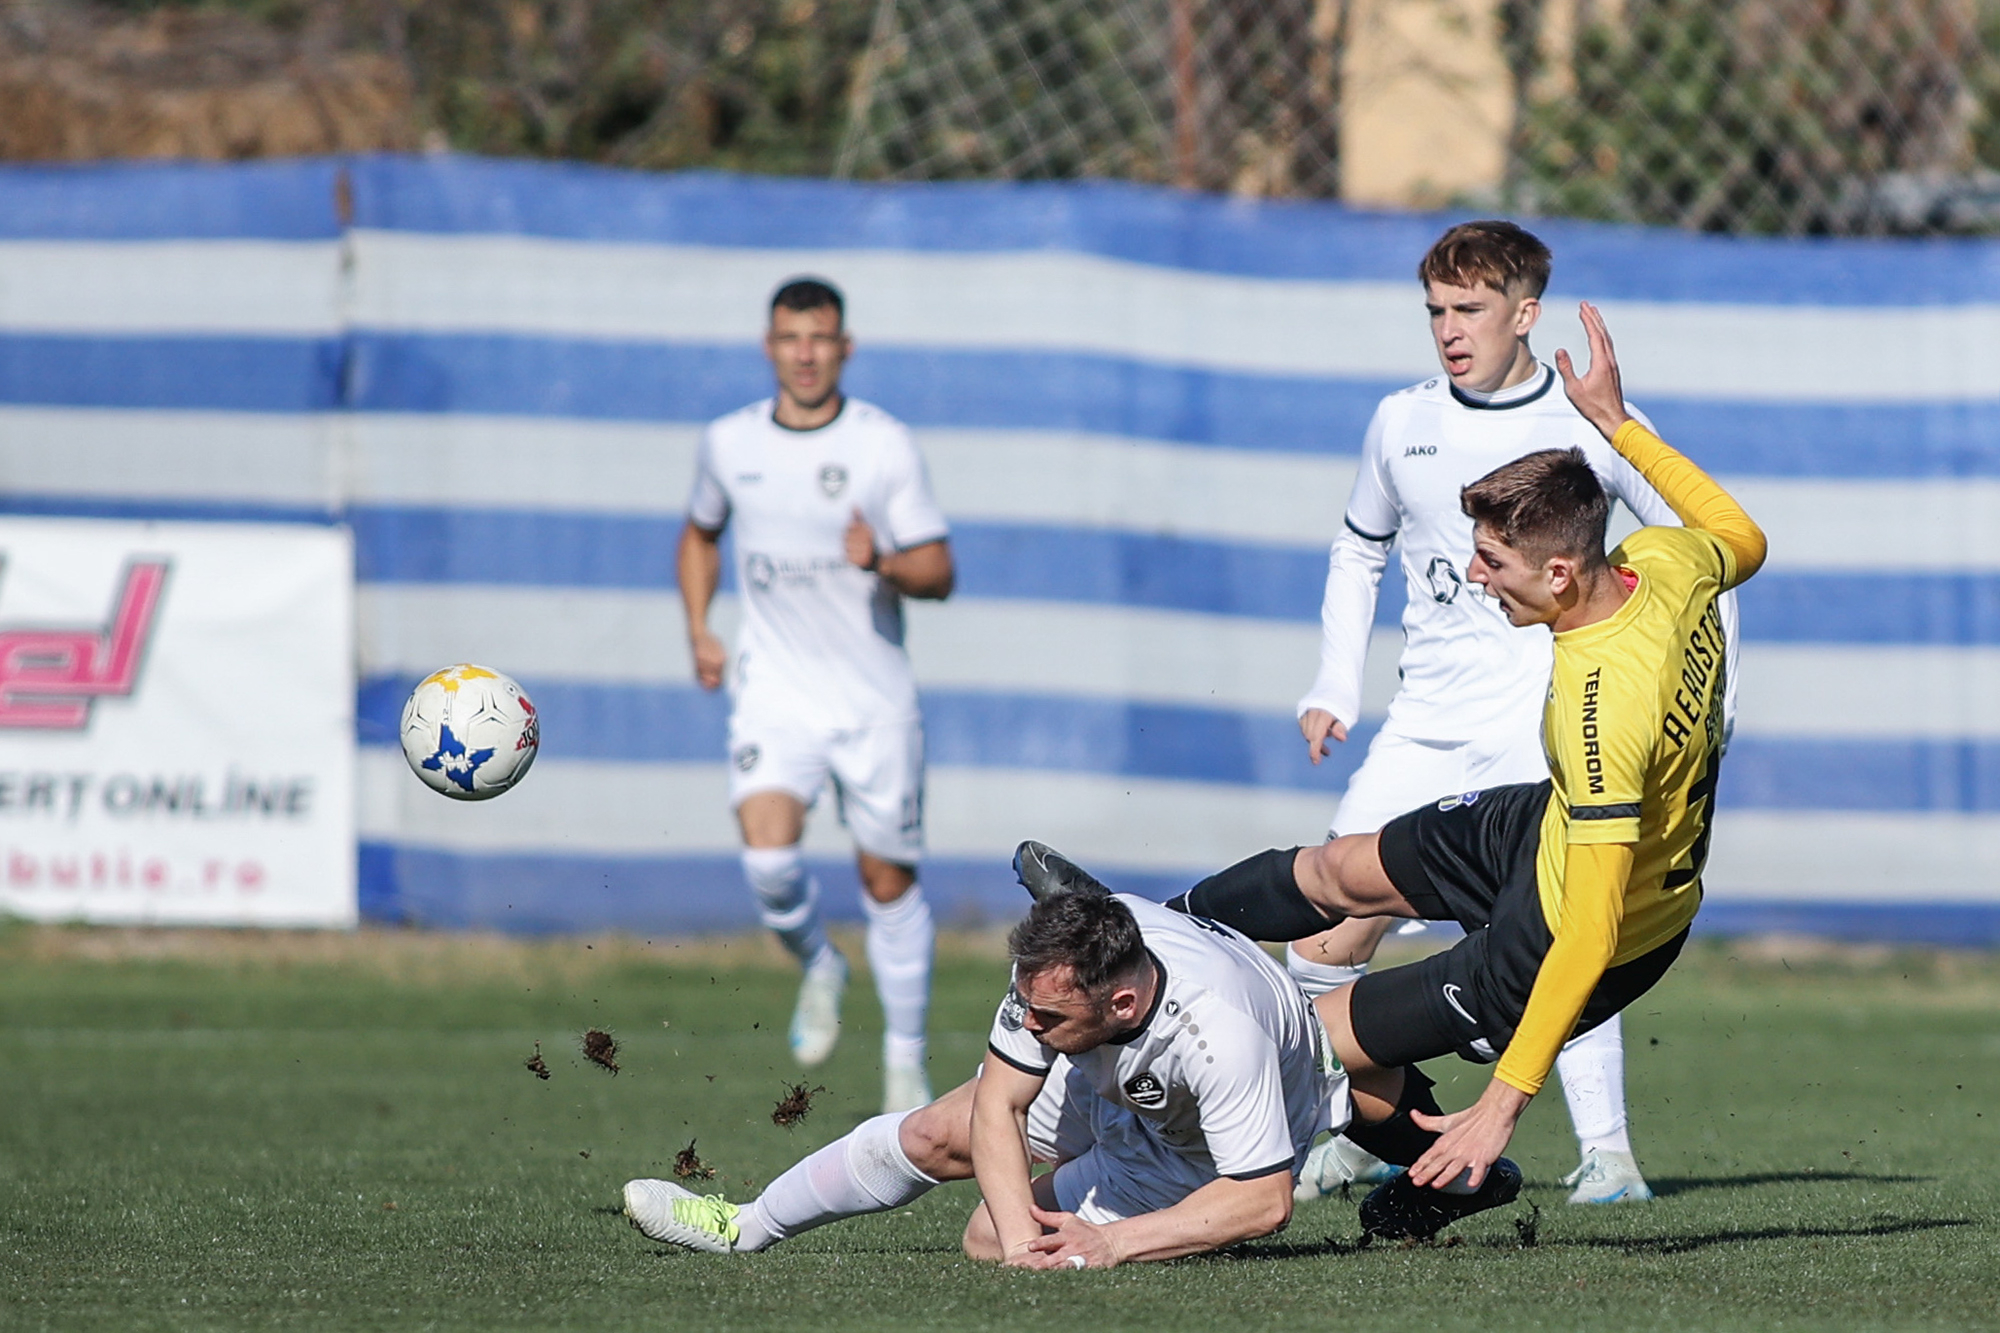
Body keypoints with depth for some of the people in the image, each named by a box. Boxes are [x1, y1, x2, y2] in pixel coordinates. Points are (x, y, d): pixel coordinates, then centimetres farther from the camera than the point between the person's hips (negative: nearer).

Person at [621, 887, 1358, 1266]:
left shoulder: (1218, 1037, -48)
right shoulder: (1053, 967, -33)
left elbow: (1265, 1200, -40)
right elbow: (997, 1105, -24)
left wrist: (1112, 1245, -42)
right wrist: (1019, 1229, -40)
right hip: (1116, 1080, 5)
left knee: (988, 1241, -11)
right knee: (933, 1135, 5)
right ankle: (745, 1228, 27)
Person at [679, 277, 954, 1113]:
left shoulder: (884, 446, -7)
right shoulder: (729, 444, 2)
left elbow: (939, 571, -6)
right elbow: (700, 533, 22)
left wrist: (885, 565, -28)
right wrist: (699, 629, 8)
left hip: (874, 694, -1)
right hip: (776, 688, 1)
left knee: (889, 879, 5)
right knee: (768, 856, -21)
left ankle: (905, 1061, 20)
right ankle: (816, 967, 11)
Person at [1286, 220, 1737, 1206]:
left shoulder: (1594, 425, -2)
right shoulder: (1401, 423, 8)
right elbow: (1358, 552, 25)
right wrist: (1333, 688, 15)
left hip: (1549, 725, -4)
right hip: (1424, 729, 4)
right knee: (1328, 934, -3)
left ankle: (1606, 1150, -20)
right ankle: (1354, 1136, 14)